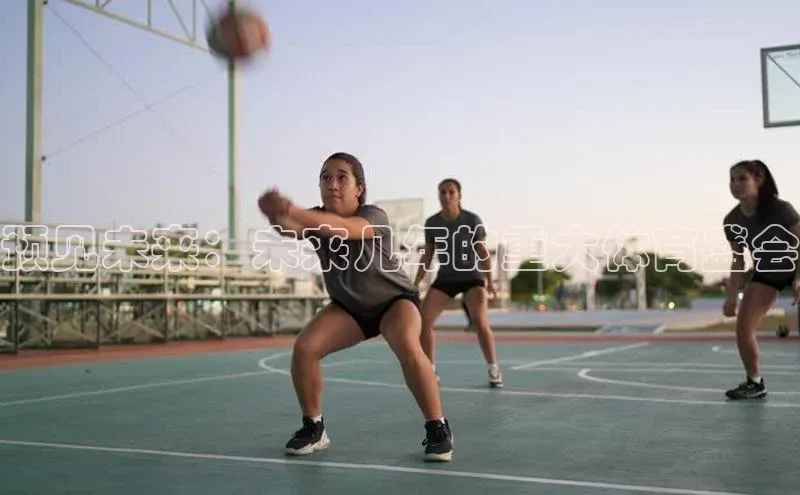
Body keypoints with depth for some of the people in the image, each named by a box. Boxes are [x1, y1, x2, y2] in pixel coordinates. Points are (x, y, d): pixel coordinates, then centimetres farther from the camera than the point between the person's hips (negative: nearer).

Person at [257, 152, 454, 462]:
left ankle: (437, 428, -18)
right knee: (303, 348, -17)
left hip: (395, 299, -4)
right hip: (349, 307, 5)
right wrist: (278, 217, -65)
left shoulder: (374, 218, -30)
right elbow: (292, 229, -39)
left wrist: (291, 210, -69)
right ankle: (314, 428, 3)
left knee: (407, 346, -35)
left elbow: (342, 228, -53)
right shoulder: (316, 219, -15)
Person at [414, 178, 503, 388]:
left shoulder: (473, 220, -12)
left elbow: (483, 252, -3)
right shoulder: (431, 223, -4)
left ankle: (494, 370, -4)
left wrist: (489, 280, -7)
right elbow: (427, 256, 5)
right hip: (445, 278, 3)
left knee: (479, 321, -22)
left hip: (472, 276, -3)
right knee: (423, 321, -11)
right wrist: (415, 283, 1)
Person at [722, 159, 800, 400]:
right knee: (742, 329, -4)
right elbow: (738, 260, -4)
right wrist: (732, 297, -8)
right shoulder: (732, 221, -14)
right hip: (764, 274, 5)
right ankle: (754, 383, 13)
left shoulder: (780, 209, -29)